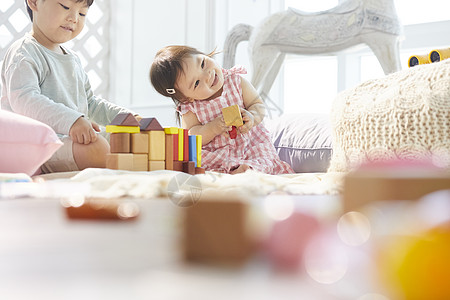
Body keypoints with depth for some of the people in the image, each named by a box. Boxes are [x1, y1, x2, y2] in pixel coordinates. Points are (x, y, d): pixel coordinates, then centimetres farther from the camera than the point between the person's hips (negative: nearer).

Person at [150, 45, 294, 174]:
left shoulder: (236, 81, -3)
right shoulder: (190, 109, -5)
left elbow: (259, 106, 0)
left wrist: (251, 117, -25)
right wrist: (215, 127, -26)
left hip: (250, 144, 0)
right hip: (214, 154, 0)